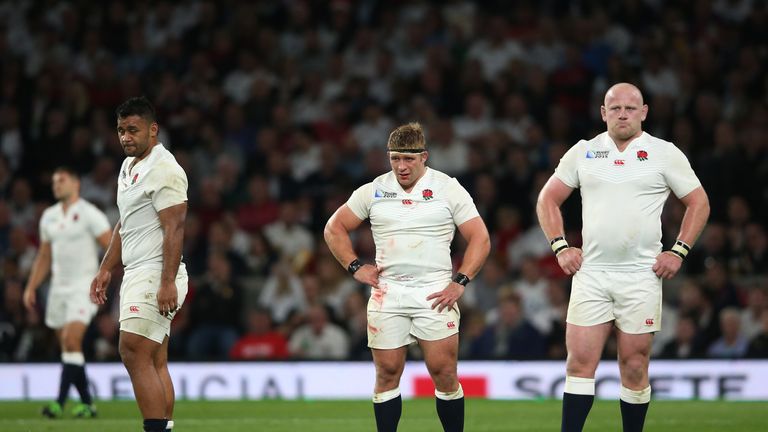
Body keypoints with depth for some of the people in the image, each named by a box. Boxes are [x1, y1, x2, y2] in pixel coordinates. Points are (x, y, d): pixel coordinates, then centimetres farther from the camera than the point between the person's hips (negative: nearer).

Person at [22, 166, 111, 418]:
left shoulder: (89, 214, -6)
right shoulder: (49, 216, 14)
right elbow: (44, 257, 21)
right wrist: (31, 288, 16)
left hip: (83, 287, -7)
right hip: (58, 288, 7)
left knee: (72, 342, -18)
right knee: (67, 347, 5)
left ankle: (60, 403, -22)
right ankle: (87, 403, 12)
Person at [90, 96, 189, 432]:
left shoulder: (164, 170, -12)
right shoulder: (128, 167, 18)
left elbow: (174, 228, -18)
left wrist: (168, 282, -24)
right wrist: (105, 270, 24)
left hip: (156, 275, -10)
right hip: (136, 275, 10)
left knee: (134, 353, -16)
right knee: (155, 362, 6)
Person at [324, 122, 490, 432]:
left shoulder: (448, 189, 2)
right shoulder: (373, 191, 7)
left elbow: (479, 238, 2)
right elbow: (334, 228, 16)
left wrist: (460, 282, -7)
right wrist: (355, 267, 4)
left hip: (435, 293, -2)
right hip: (386, 294, 2)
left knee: (444, 373, -7)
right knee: (387, 375, 1)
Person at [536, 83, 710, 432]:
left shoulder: (664, 154, 3)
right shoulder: (583, 152, 9)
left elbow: (699, 202, 7)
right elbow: (548, 199, 16)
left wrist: (678, 251, -1)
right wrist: (560, 246, 4)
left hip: (641, 275, -2)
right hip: (590, 272, 2)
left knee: (634, 368, 1)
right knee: (580, 362, -6)